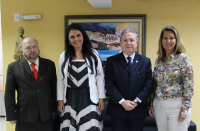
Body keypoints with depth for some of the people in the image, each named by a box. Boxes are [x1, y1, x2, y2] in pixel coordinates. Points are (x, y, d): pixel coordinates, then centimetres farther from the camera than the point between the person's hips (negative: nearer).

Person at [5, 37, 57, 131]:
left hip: (46, 117, 2)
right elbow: (9, 94, 0)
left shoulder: (49, 65, 4)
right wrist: (11, 116, -1)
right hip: (24, 117, -1)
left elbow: (54, 88, 8)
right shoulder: (13, 67, -2)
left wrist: (54, 109, 8)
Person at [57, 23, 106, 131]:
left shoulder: (93, 54, 0)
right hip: (70, 98, 2)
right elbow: (60, 80, 7)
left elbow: (100, 77, 2)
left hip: (89, 97, -1)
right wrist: (60, 100, 3)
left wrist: (101, 98, 0)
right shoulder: (64, 56, 4)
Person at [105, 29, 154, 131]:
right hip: (117, 109, -1)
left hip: (138, 109, 1)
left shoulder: (145, 61, 6)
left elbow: (149, 84, 0)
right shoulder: (112, 61, 2)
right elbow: (109, 84, -5)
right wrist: (122, 101, -14)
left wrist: (137, 101, -11)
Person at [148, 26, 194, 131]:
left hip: (177, 105, -5)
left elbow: (189, 86, -9)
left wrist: (185, 109, -13)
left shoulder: (183, 58, -6)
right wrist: (151, 104, 10)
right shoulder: (158, 60, 8)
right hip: (159, 105, 5)